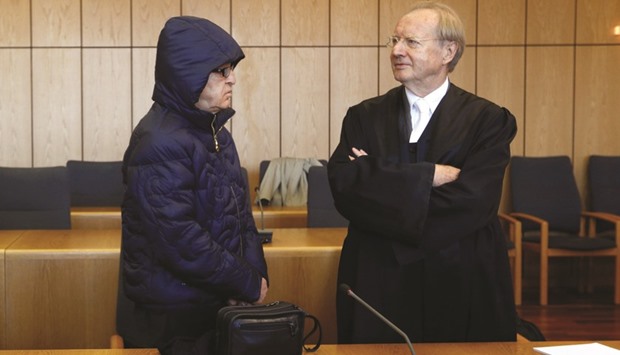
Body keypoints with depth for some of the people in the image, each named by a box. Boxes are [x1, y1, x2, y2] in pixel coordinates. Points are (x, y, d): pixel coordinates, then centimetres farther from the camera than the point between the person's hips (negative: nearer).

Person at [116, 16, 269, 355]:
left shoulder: (215, 132, 8)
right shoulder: (159, 143, -21)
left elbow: (240, 211, 11)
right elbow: (179, 241, -26)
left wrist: (255, 273, -5)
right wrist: (248, 284, -17)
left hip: (217, 304, 9)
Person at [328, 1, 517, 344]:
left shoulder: (488, 120, -4)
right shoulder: (364, 117, 5)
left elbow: (472, 202, -16)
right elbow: (342, 186, -10)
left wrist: (375, 179, -12)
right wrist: (427, 176, -17)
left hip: (460, 290, -2)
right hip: (378, 287, 2)